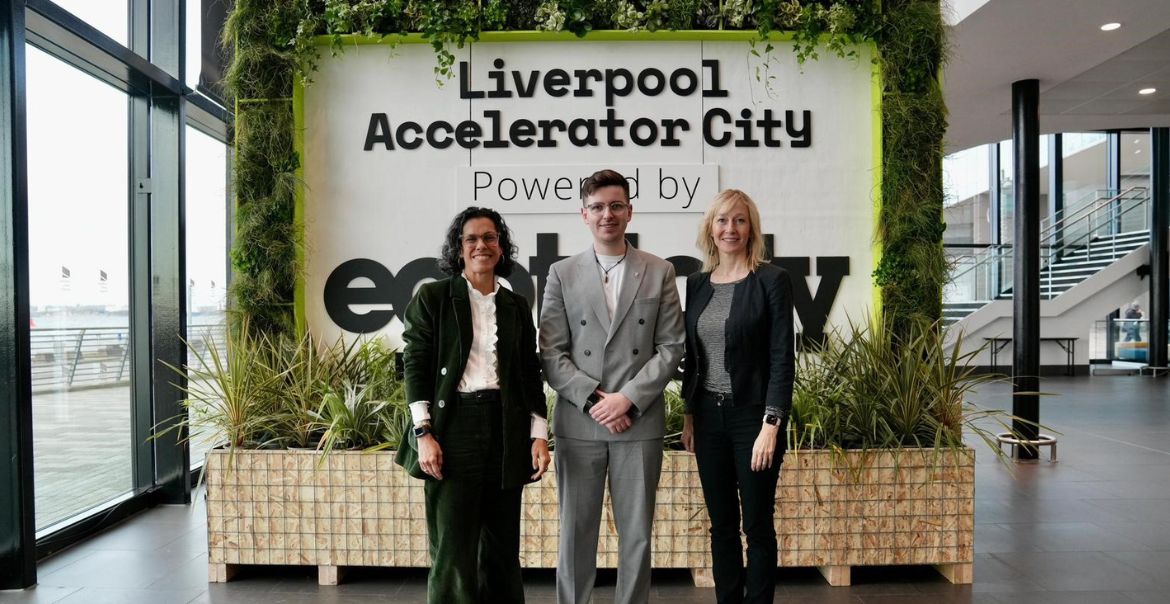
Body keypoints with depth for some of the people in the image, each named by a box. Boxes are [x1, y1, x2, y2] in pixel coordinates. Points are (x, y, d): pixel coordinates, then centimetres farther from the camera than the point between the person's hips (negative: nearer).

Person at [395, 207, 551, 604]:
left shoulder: (516, 306, 13)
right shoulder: (433, 297, 3)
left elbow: (531, 375, 12)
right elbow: (415, 366, -2)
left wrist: (539, 435, 3)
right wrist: (423, 432, -11)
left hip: (506, 431, 4)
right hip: (453, 428, -3)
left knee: (502, 546, 11)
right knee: (453, 548, -1)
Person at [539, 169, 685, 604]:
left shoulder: (659, 272, 6)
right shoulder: (562, 274, 5)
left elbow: (671, 347, 1)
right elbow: (551, 353, 0)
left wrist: (629, 398, -10)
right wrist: (593, 399, -11)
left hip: (640, 423, 0)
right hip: (579, 423, 0)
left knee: (637, 534, 8)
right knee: (576, 533, 8)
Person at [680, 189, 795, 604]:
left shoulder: (772, 280, -7)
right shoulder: (697, 283, 8)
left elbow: (782, 358, -11)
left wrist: (771, 425, -17)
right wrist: (688, 415, 11)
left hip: (752, 415, -5)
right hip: (708, 417, 5)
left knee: (757, 526, 6)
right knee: (721, 525, 13)